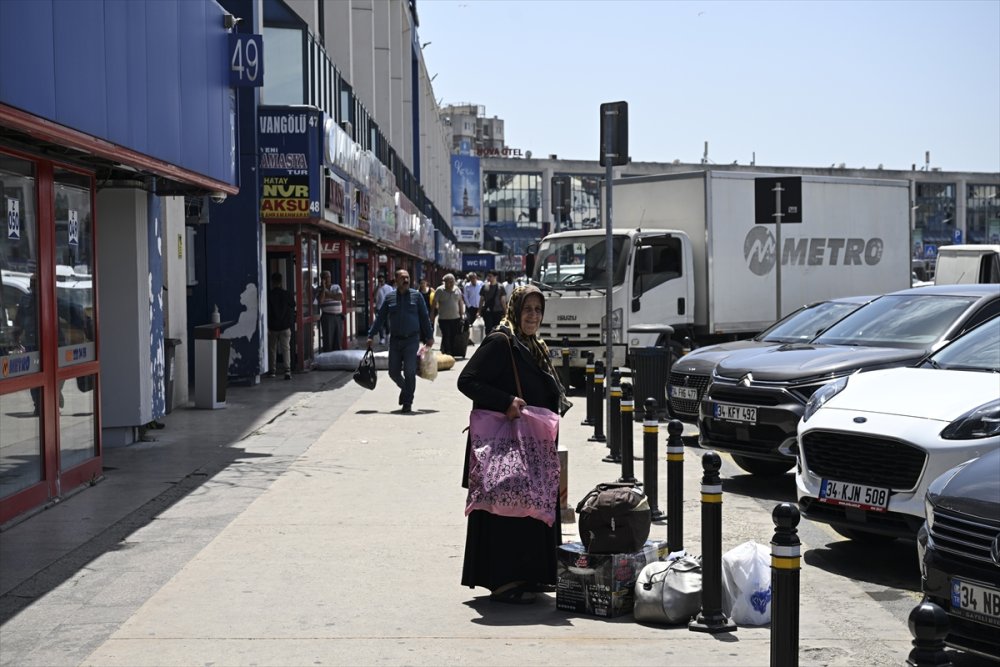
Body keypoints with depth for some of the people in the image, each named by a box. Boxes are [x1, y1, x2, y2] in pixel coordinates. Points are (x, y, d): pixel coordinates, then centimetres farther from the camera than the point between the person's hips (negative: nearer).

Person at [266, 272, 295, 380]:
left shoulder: (268, 295, -7)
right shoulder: (288, 295, -2)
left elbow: (266, 312, -8)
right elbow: (292, 311, 5)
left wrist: (266, 327, -6)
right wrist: (291, 324, 16)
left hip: (272, 326, -1)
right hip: (285, 326, 1)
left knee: (272, 349, 11)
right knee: (286, 348, -1)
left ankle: (272, 371, 16)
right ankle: (287, 370, -15)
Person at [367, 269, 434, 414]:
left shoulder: (416, 296, 2)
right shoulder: (389, 297, 5)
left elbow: (424, 317, 5)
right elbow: (380, 317, 9)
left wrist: (429, 336, 4)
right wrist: (371, 335, 5)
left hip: (412, 339, -2)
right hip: (395, 340, 2)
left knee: (409, 372, -6)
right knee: (393, 371, 4)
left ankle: (407, 403, 4)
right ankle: (405, 389, 34)